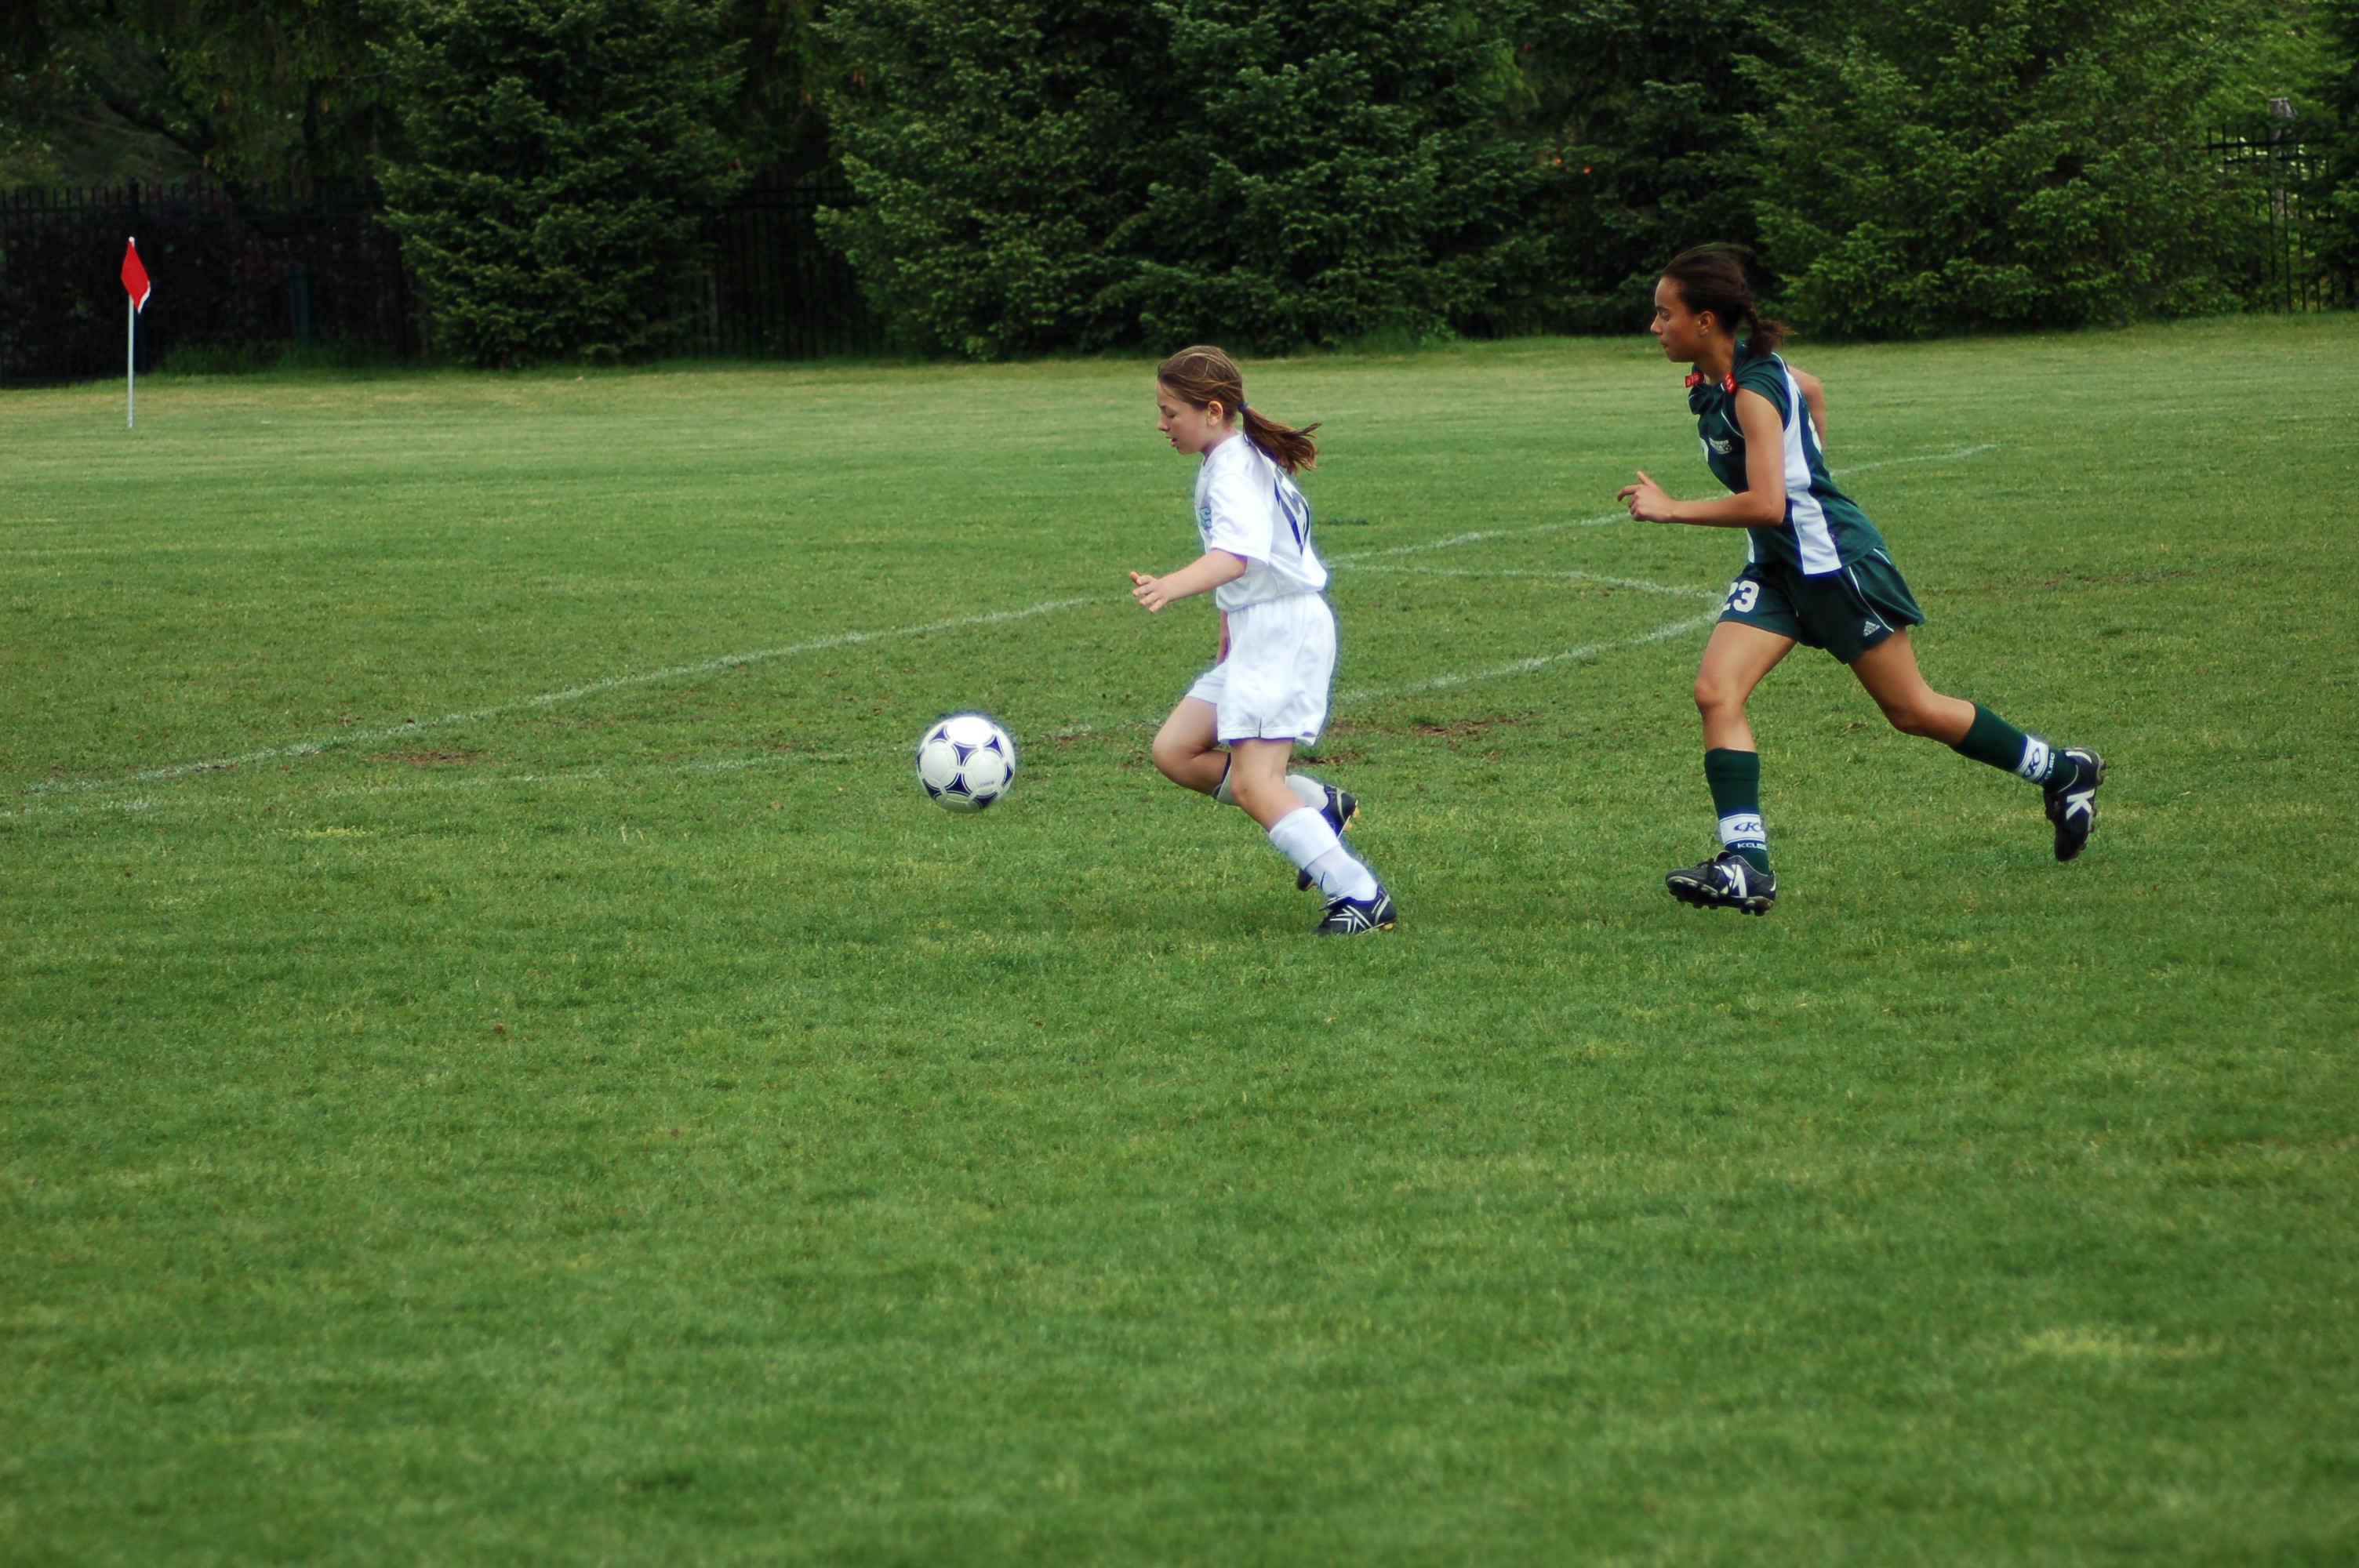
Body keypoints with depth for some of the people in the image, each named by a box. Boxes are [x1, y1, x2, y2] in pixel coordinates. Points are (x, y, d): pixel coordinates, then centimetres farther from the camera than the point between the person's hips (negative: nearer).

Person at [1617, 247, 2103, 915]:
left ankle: (2065, 772, 24)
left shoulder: (1753, 393, -24)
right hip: (1777, 566, 9)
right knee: (1715, 692, -10)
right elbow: (1812, 389, 22)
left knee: (1911, 711, 5)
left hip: (1833, 557, -9)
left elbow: (1766, 505, -32)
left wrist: (1671, 510, -29)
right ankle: (1747, 865, -15)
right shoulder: (1718, 375, 3)